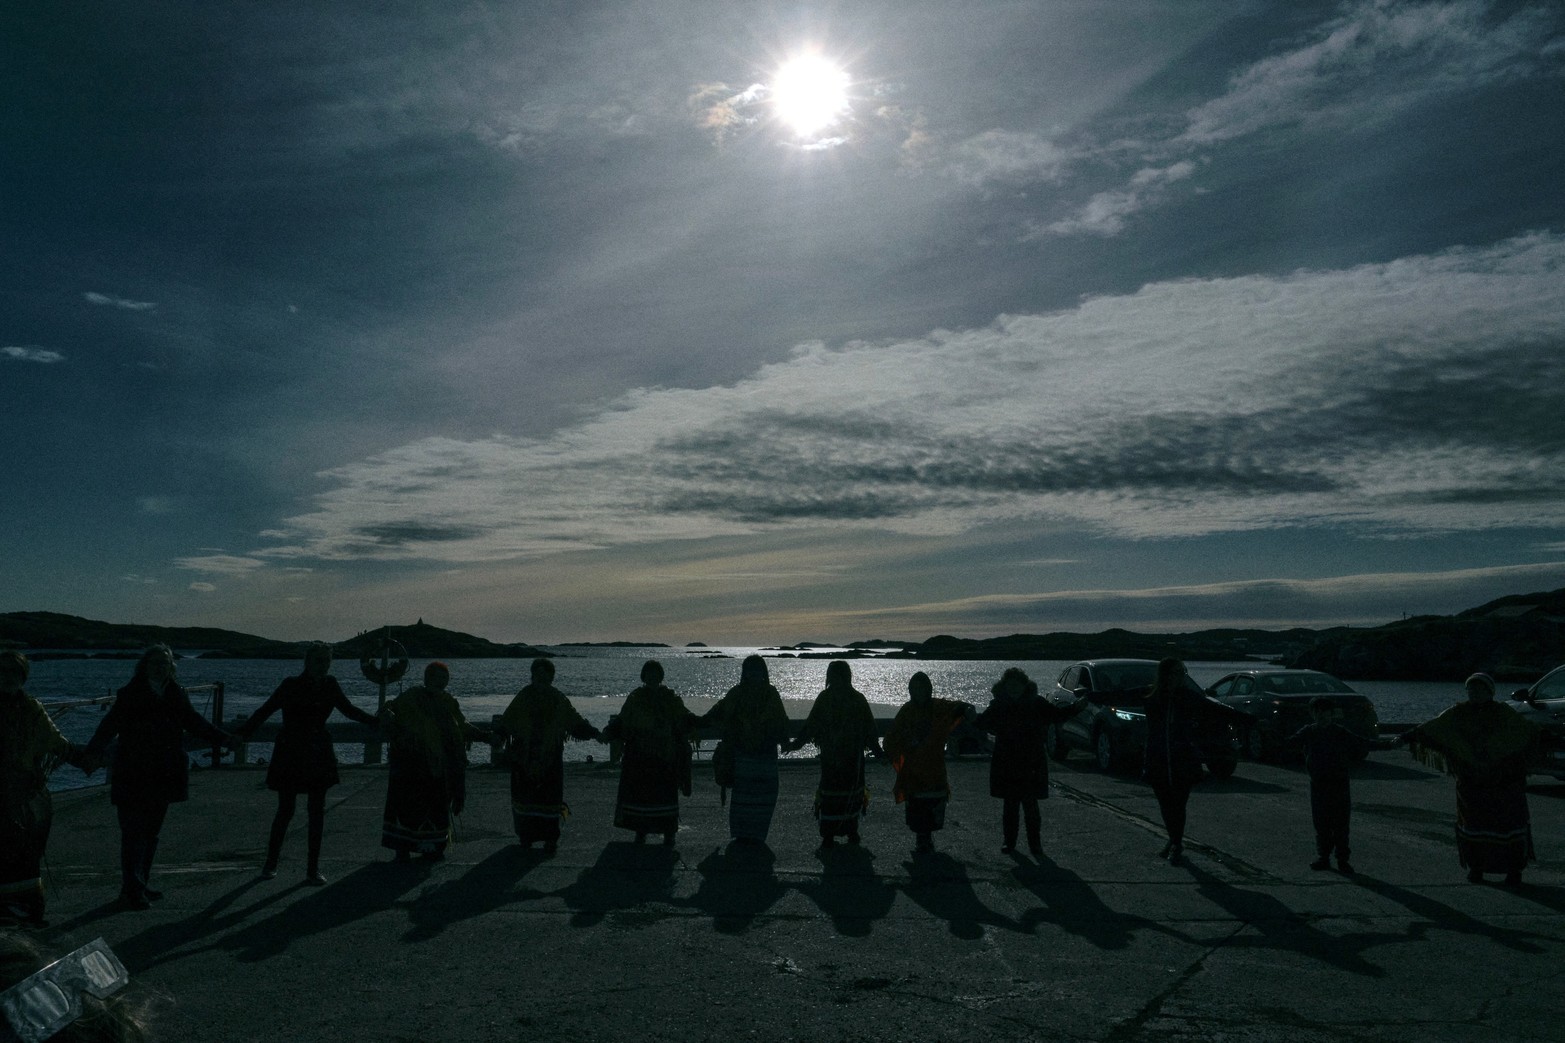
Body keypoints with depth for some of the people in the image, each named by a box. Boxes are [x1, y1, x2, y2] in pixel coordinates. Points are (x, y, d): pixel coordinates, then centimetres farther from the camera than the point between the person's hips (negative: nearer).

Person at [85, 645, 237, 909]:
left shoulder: (176, 695, 8)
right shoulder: (129, 695, -6)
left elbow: (194, 722, 17)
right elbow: (110, 724, -16)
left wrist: (224, 739, 14)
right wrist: (95, 751, -32)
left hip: (164, 776, 5)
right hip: (133, 776, -5)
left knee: (151, 833, 13)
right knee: (134, 834, -6)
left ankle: (140, 886, 23)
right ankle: (132, 890, 0)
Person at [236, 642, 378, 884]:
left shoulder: (330, 685, 1)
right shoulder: (291, 685, -11)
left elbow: (349, 710, 11)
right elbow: (265, 710, -12)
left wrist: (378, 720, 6)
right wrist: (241, 734, -23)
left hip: (318, 755, 4)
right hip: (290, 756, -4)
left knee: (316, 813, 3)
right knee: (286, 811, 3)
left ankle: (313, 869, 11)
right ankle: (270, 863, 24)